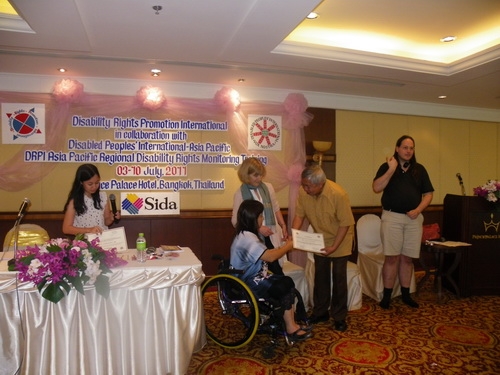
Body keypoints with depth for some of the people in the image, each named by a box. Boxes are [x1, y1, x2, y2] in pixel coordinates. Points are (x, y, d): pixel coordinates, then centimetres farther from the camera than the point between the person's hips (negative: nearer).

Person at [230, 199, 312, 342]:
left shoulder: (246, 235, 9)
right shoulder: (247, 238, -25)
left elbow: (265, 253, 14)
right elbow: (270, 256, -28)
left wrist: (283, 248, 3)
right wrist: (288, 246, -14)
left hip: (254, 277, 10)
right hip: (247, 284, -10)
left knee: (287, 282, -3)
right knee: (283, 288, -11)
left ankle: (291, 324, 1)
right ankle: (290, 328, 3)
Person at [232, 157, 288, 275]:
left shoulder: (268, 187, 5)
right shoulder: (240, 194, -6)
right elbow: (235, 221, -7)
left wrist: (283, 226, 2)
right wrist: (258, 228, -14)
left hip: (272, 236, 3)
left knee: (277, 271, 1)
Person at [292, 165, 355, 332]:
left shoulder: (338, 194, -31)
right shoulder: (303, 192, -19)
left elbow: (345, 223, -23)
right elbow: (299, 215, -7)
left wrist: (334, 246, -27)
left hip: (340, 240, -4)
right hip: (320, 240, 4)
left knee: (338, 278, 1)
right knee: (320, 277, 12)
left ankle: (339, 317, 17)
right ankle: (320, 312, 28)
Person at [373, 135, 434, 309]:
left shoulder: (419, 169, 11)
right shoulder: (386, 167, 2)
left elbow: (428, 194, 10)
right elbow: (377, 188, -12)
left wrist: (417, 210, -6)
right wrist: (392, 169, -18)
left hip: (414, 218, 3)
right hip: (392, 217, -3)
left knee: (407, 258, 8)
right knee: (392, 257, -3)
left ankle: (405, 294, 19)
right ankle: (387, 295, 5)